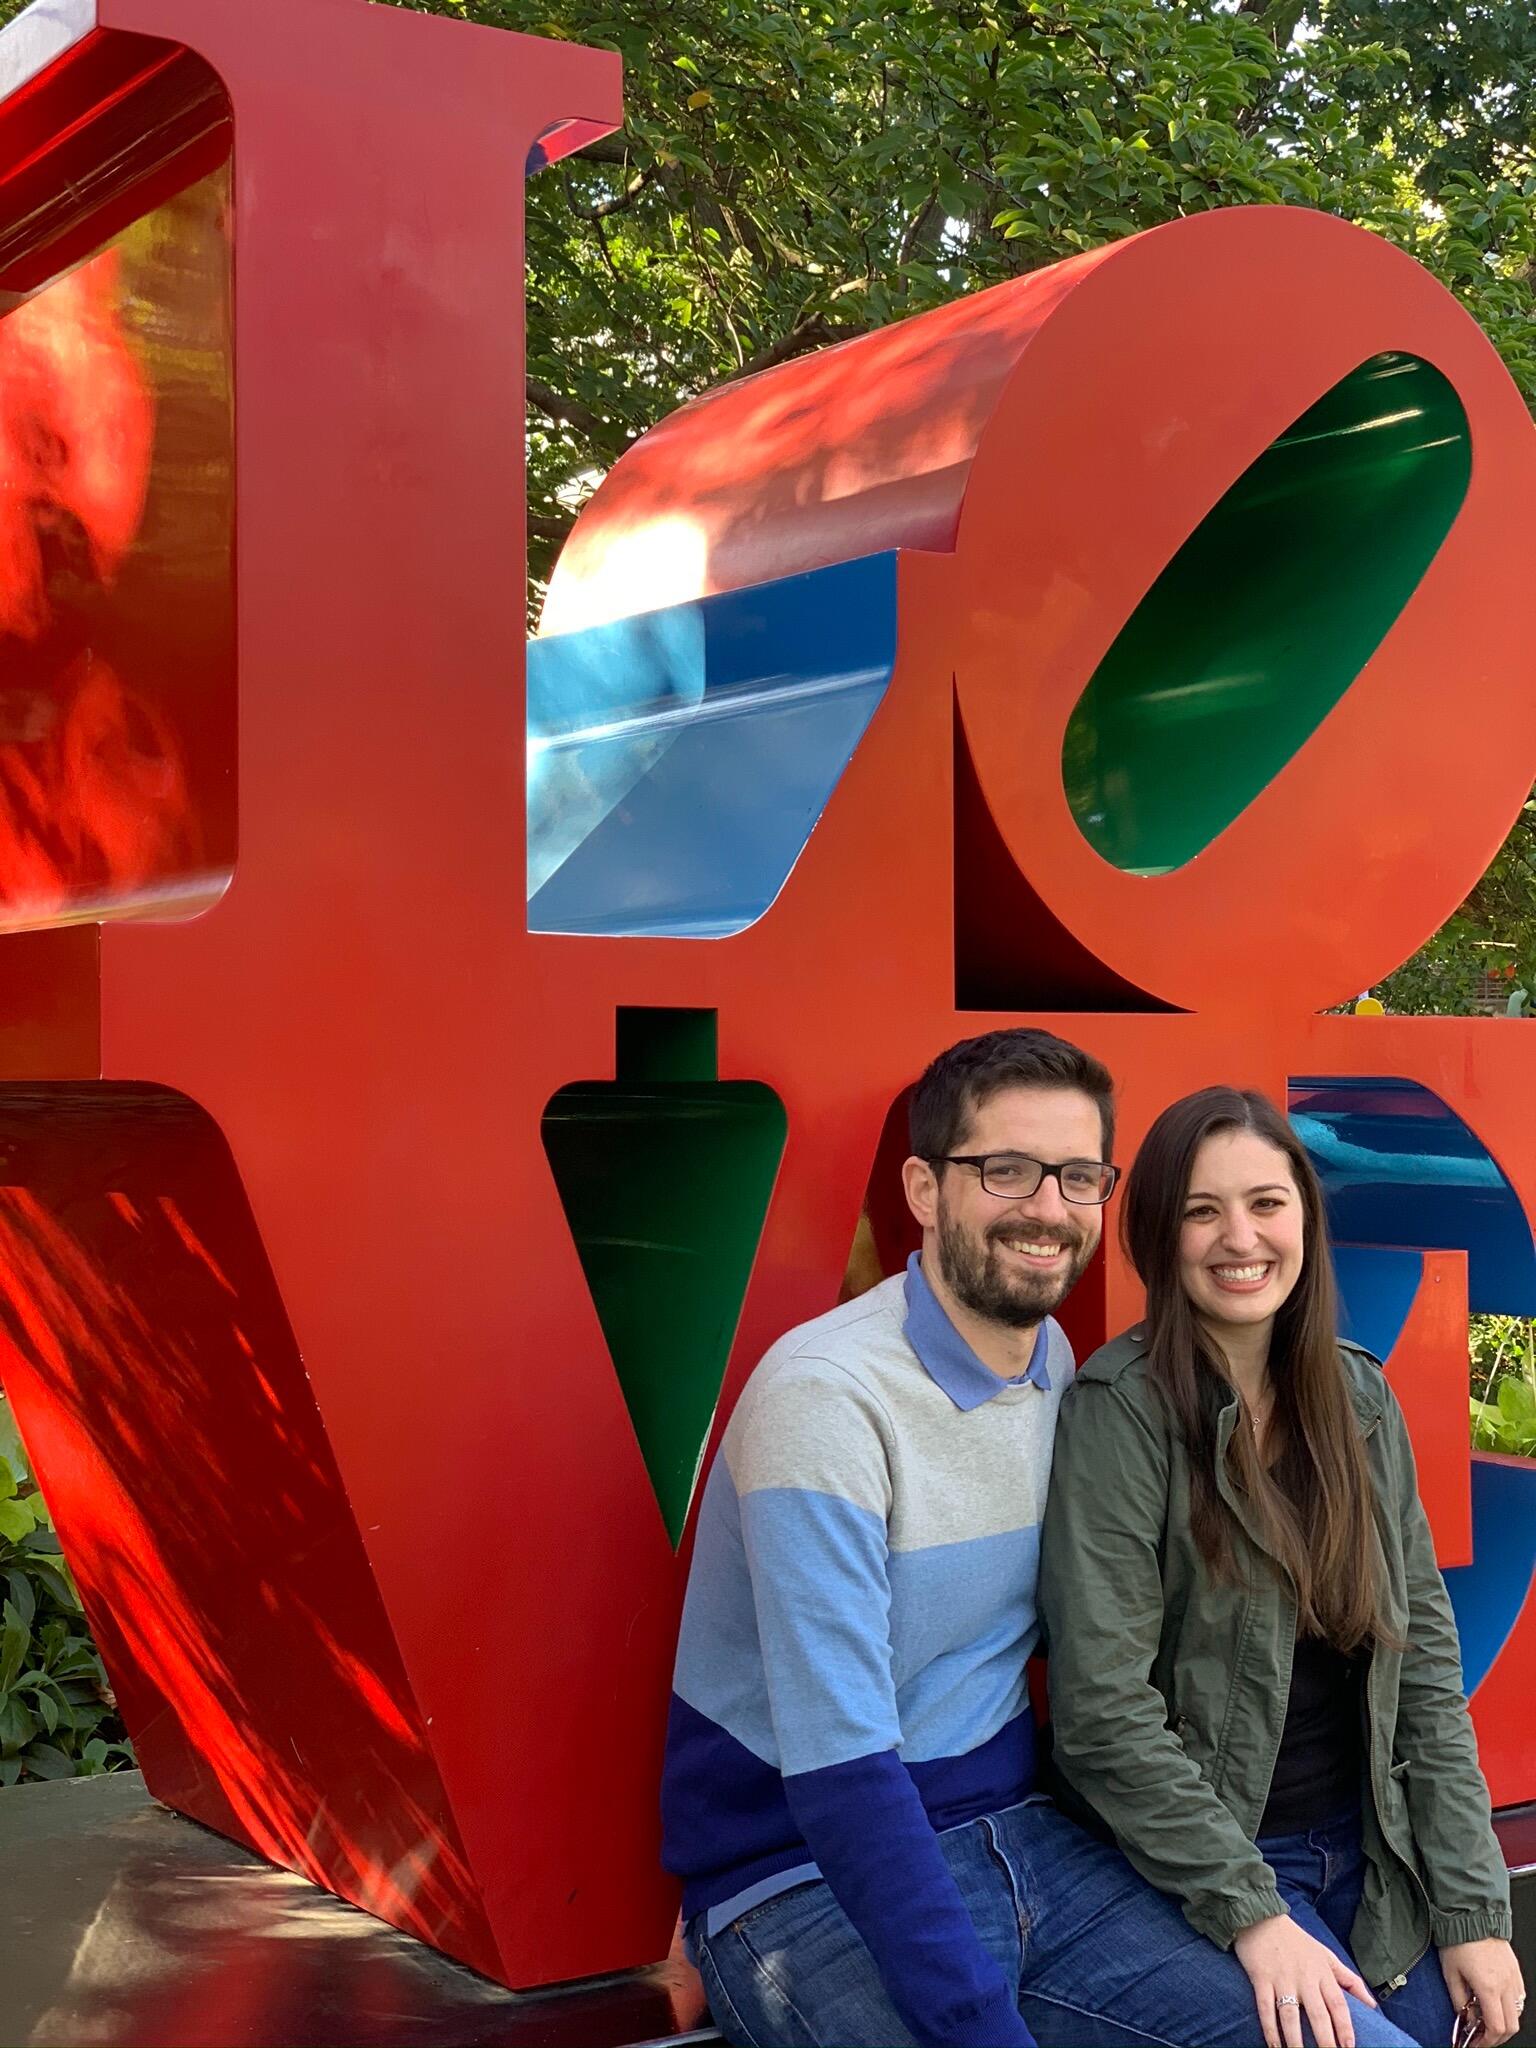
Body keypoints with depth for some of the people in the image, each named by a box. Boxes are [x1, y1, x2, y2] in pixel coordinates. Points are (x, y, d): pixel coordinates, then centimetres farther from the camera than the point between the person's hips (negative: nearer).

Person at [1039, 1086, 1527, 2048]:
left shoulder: (1361, 1397, 3)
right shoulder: (1120, 1409, -15)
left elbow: (1425, 1657, 4)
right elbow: (1104, 1711, -18)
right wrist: (1251, 1912, -21)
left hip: (1376, 1849, 5)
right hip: (1193, 1865, -5)